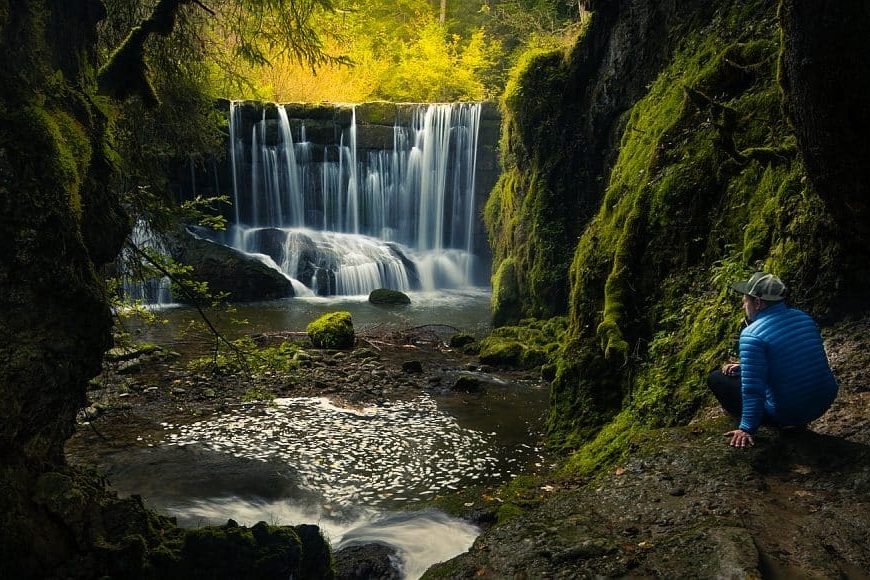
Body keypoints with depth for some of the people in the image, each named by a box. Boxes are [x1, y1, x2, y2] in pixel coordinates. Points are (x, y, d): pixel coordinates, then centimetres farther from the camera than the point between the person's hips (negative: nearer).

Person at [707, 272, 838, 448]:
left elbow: (752, 389, -23)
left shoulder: (751, 335, -21)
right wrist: (744, 366, 19)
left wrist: (747, 429, -15)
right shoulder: (804, 317, 3)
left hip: (787, 413, -8)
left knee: (716, 378, 3)